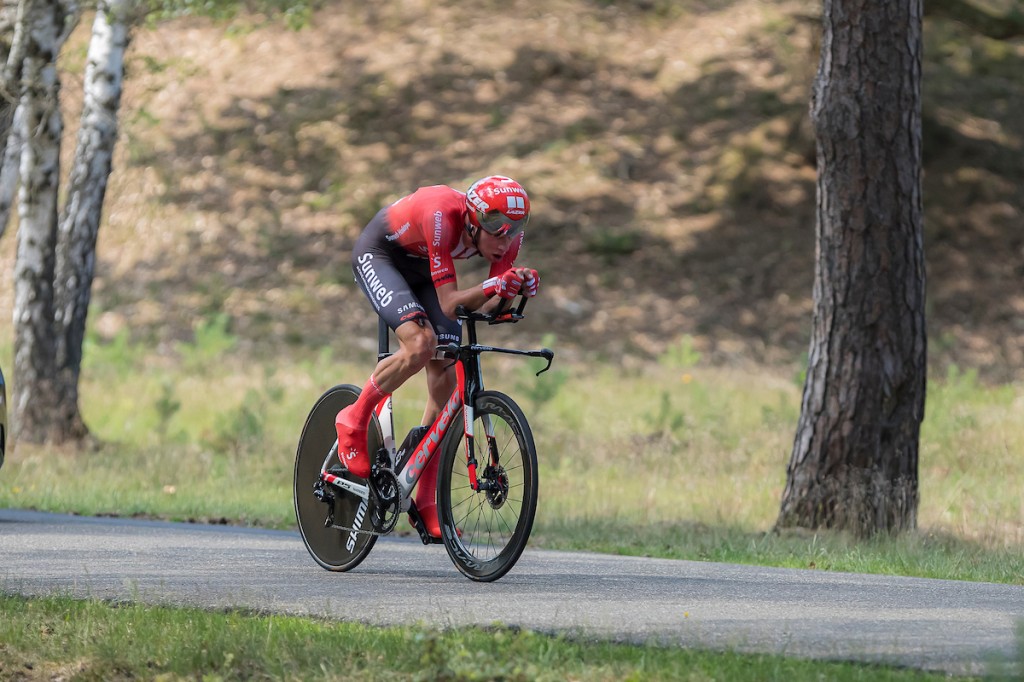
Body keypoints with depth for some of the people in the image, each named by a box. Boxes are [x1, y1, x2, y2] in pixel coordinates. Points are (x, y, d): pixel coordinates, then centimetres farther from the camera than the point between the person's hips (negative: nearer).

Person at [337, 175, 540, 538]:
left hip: (422, 266, 6)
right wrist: (490, 287, -55)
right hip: (379, 254, -6)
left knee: (445, 378, -5)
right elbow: (449, 303, -39)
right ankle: (353, 422, -7)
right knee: (421, 343, -31)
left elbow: (490, 306, -23)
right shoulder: (443, 216, -39)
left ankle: (427, 501, 3)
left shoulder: (508, 231, -22)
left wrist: (516, 287, -43)